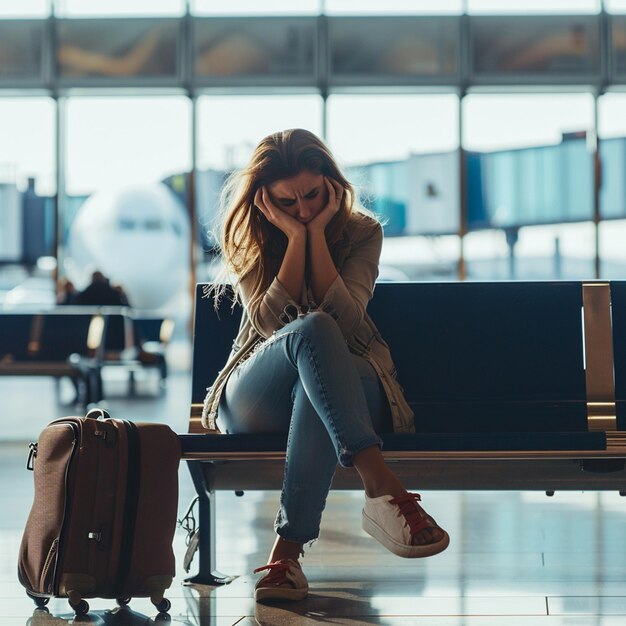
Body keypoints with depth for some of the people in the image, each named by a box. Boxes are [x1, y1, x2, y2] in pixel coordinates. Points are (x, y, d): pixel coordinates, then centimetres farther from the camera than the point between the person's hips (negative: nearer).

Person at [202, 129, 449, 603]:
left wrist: (317, 231, -14)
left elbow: (345, 319, -13)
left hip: (350, 387, 1)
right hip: (256, 399, 0)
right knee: (311, 330, -36)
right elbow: (270, 321, -12)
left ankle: (288, 550, -49)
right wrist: (296, 236, -15)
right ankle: (381, 487, -53)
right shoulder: (247, 238, 5)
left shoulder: (362, 232, 4)